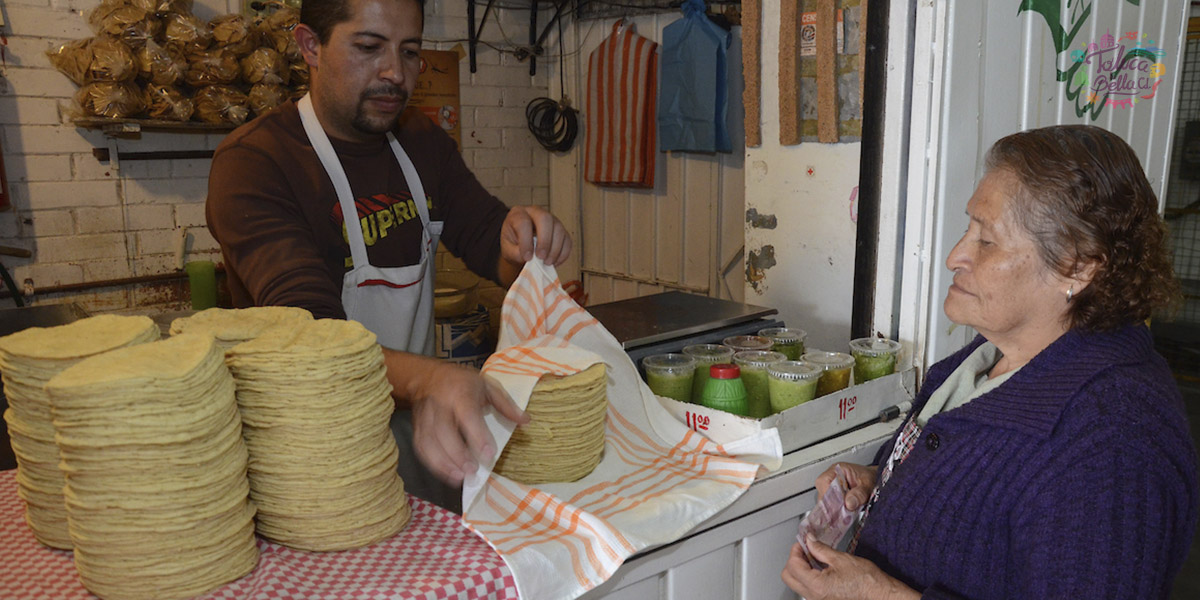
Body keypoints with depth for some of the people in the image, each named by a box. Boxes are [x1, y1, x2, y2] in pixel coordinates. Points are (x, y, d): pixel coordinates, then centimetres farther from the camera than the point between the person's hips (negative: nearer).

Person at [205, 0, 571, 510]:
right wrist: (424, 380, -50)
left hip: (417, 427, 6)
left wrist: (525, 244, -20)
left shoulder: (421, 141, 7)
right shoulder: (252, 161, -17)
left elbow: (487, 238, 7)